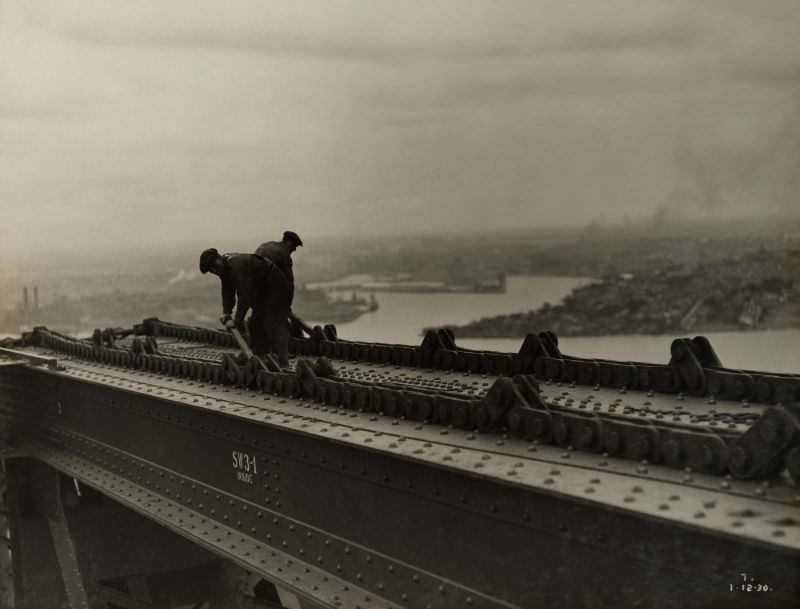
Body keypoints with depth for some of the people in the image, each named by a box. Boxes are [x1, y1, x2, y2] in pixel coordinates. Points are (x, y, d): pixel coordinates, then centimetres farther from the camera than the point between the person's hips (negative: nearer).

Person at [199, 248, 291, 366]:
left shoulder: (237, 265, -30)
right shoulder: (225, 267, 2)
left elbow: (245, 295, -32)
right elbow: (227, 293, 7)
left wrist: (237, 321, -27)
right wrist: (226, 313, -8)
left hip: (276, 287, -11)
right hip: (262, 290, 11)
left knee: (274, 326, -19)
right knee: (255, 325, 11)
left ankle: (282, 364, -25)